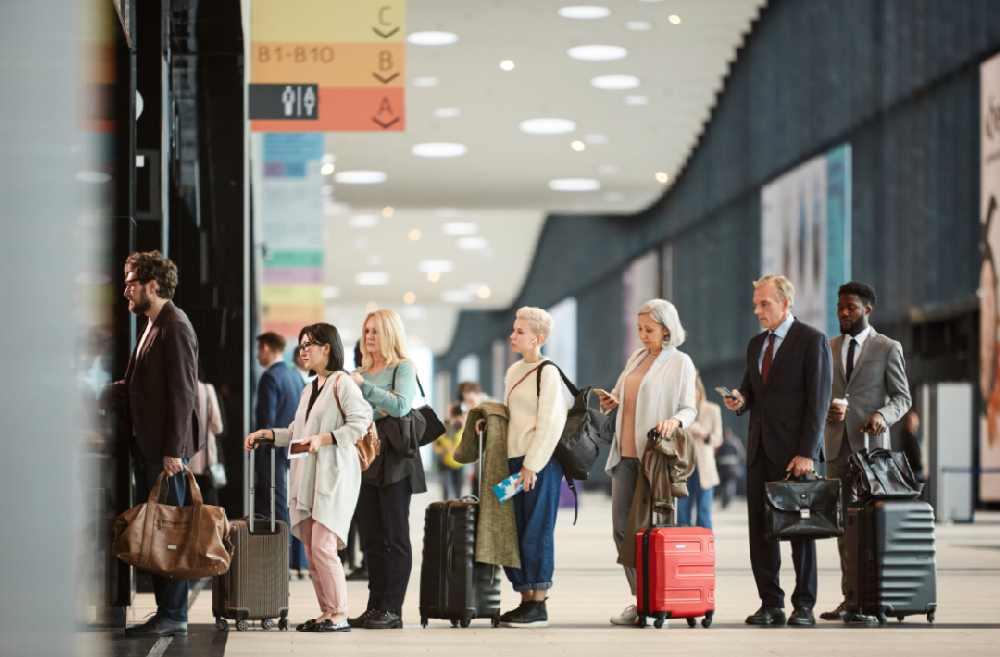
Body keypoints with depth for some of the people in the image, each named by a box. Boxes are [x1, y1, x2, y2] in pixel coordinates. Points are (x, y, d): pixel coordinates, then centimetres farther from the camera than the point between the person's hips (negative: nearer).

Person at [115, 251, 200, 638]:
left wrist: (173, 450, -21)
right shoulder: (153, 327, 18)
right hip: (145, 445, 10)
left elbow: (182, 392, -18)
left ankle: (173, 617, -2)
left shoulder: (175, 327, -12)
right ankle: (165, 612, 15)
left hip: (164, 448, -10)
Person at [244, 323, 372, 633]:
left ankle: (340, 615, -9)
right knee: (311, 550, 5)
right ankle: (327, 612, 10)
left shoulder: (341, 383, -5)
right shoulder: (308, 390, 21)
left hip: (334, 475, -9)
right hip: (307, 478, 9)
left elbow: (359, 424, -14)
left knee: (322, 546, -14)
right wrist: (266, 434, 15)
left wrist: (324, 439, -20)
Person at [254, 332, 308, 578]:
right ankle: (298, 563, 11)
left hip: (273, 451, -8)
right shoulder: (295, 376, 13)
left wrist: (257, 453, -14)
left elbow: (266, 420, -17)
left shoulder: (271, 377, -12)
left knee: (278, 510, -5)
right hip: (294, 452, 8)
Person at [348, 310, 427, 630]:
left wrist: (364, 386, -16)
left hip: (394, 461, -6)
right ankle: (374, 607, 10)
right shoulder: (361, 372, 16)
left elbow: (401, 406, -18)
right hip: (365, 459, 6)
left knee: (396, 538, -3)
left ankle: (392, 609, -3)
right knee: (373, 540, 7)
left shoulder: (403, 368, -2)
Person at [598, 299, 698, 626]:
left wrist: (674, 421, -27)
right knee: (622, 528, 2)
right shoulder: (636, 358, 16)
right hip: (625, 454, 6)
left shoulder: (680, 363, -2)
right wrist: (612, 400, 4)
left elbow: (689, 408, -6)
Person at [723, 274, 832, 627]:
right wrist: (740, 400, 0)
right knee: (760, 529, 4)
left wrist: (807, 452, -16)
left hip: (794, 452, -7)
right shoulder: (756, 343, 17)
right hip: (760, 451, 7)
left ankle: (804, 606, 5)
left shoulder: (812, 341, -5)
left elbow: (818, 400, -10)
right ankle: (771, 604, 9)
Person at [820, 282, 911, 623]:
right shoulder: (829, 348, 15)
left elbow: (902, 396, 3)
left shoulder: (888, 348, 4)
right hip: (837, 444, 4)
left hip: (869, 442, -4)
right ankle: (849, 597, 7)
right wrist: (826, 408, -5)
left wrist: (882, 415, -17)